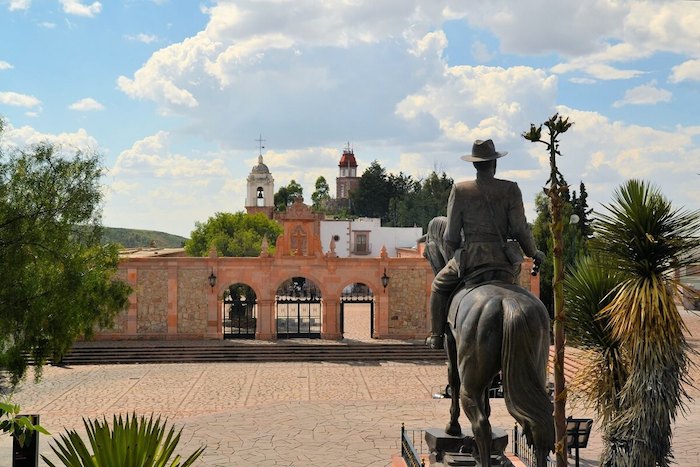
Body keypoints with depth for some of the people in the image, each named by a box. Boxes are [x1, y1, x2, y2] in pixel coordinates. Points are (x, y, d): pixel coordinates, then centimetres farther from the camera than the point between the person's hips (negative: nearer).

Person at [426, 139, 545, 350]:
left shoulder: (460, 190, -1)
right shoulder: (510, 190, -1)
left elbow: (451, 235, 2)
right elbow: (520, 229, -2)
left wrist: (451, 258, 19)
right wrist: (534, 253, 16)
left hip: (469, 257, 0)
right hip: (502, 260, 0)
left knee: (439, 285, 24)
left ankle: (437, 336, 21)